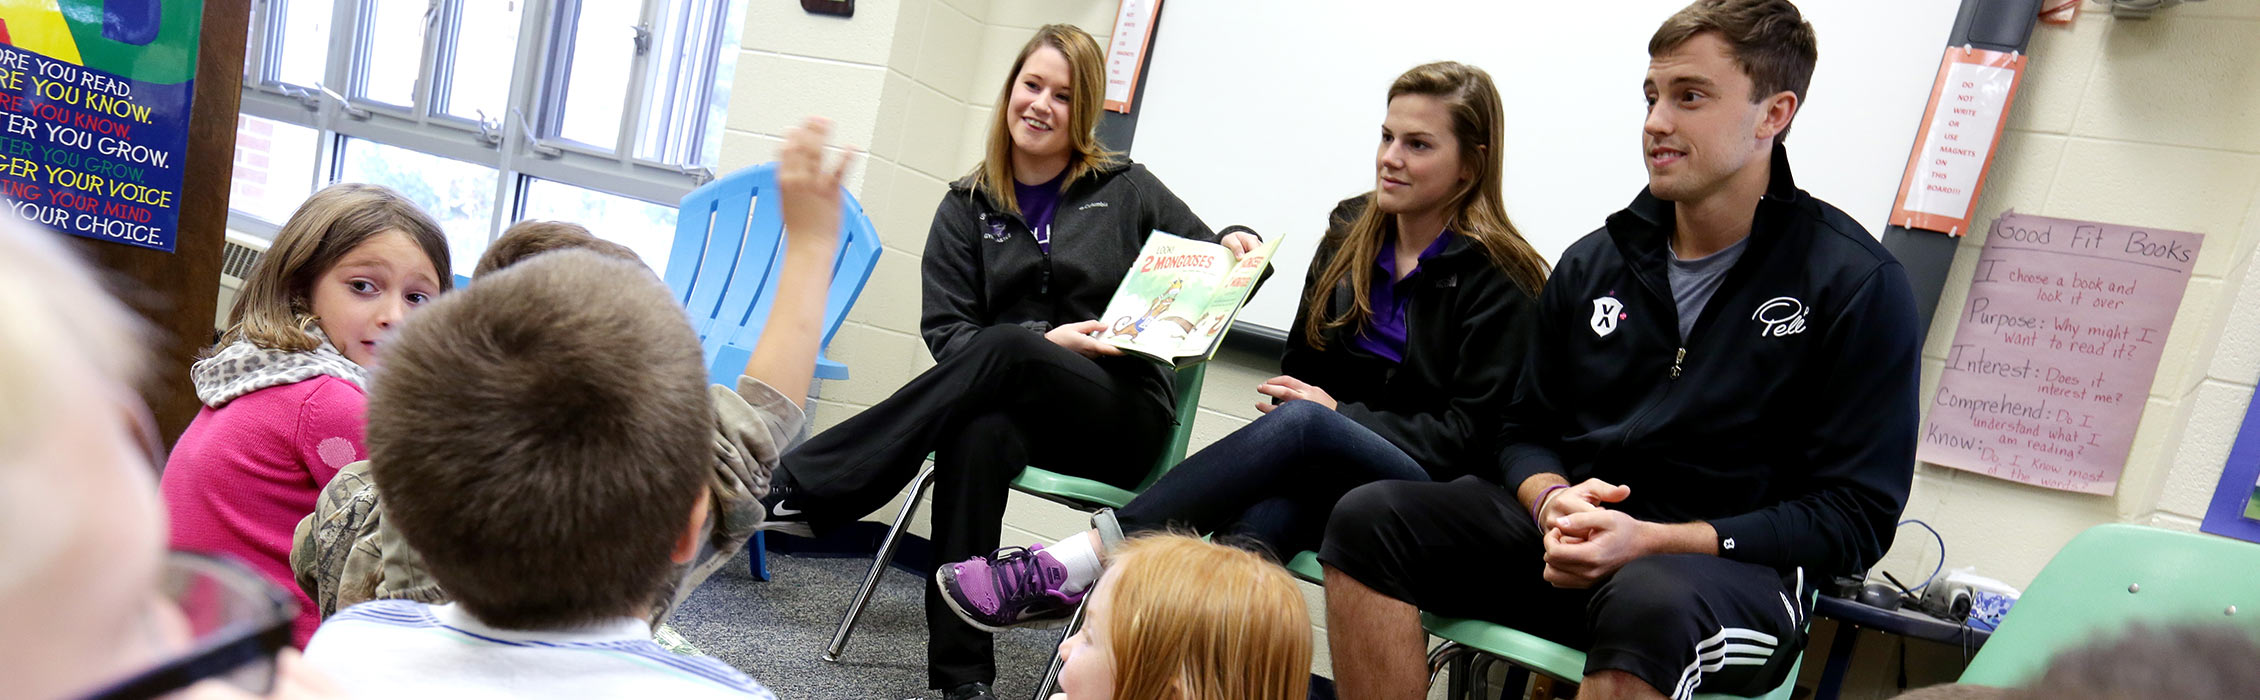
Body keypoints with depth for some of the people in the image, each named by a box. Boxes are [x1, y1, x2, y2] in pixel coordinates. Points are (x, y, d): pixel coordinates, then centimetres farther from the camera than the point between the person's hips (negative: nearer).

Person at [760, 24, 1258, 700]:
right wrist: (1046, 339, -15)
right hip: (1013, 401, 2)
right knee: (979, 433, -37)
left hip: (1123, 413, -1)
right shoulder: (967, 207, 12)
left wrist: (1234, 245, -6)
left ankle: (797, 488, -35)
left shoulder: (1127, 190, 11)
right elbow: (947, 334, 2)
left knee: (1004, 349, -33)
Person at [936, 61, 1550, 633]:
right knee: (1259, 522, -34)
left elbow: (1468, 433, -8)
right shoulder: (1351, 234, 13)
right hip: (1321, 475, 5)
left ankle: (1073, 567, -40)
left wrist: (1340, 412, -15)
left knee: (1299, 422, -36)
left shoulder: (1501, 279, -4)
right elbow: (1301, 366, 19)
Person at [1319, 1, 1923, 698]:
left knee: (1648, 601, -41)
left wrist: (1652, 541, -19)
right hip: (1571, 537, 5)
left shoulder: (1858, 286, -4)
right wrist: (1552, 500, -9)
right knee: (1369, 517, -18)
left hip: (1734, 567, -4)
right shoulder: (1593, 262, 10)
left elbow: (1853, 515, -7)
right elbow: (1528, 432, 16)